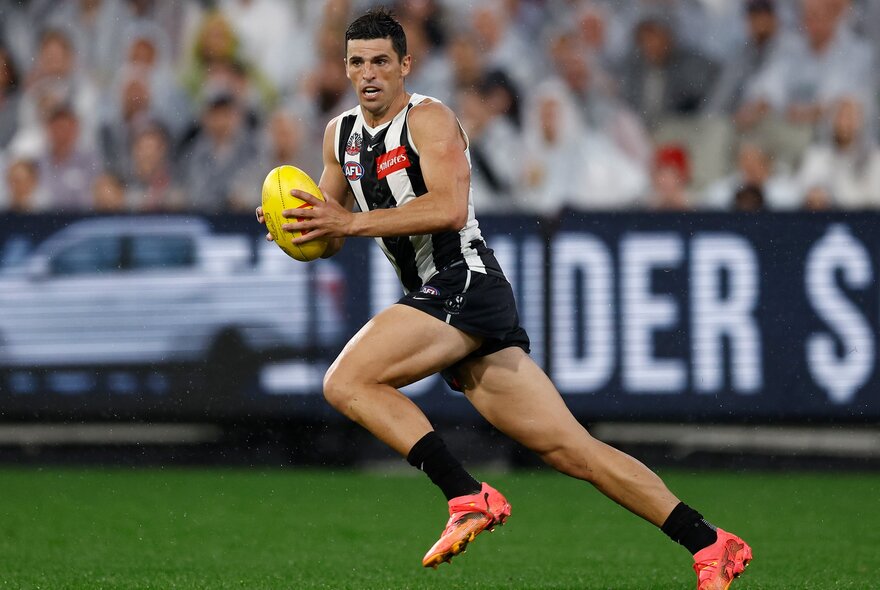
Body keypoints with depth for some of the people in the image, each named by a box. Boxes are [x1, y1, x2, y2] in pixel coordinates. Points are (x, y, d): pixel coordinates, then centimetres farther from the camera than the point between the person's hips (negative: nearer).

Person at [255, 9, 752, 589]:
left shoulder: (428, 119, -5)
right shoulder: (341, 135, 19)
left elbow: (450, 209, -21)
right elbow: (330, 239, 26)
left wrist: (351, 221, -21)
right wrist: (297, 225, 4)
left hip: (464, 284, -8)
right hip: (439, 300, 8)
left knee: (346, 382, -19)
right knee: (572, 449, 2)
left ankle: (470, 498, -20)